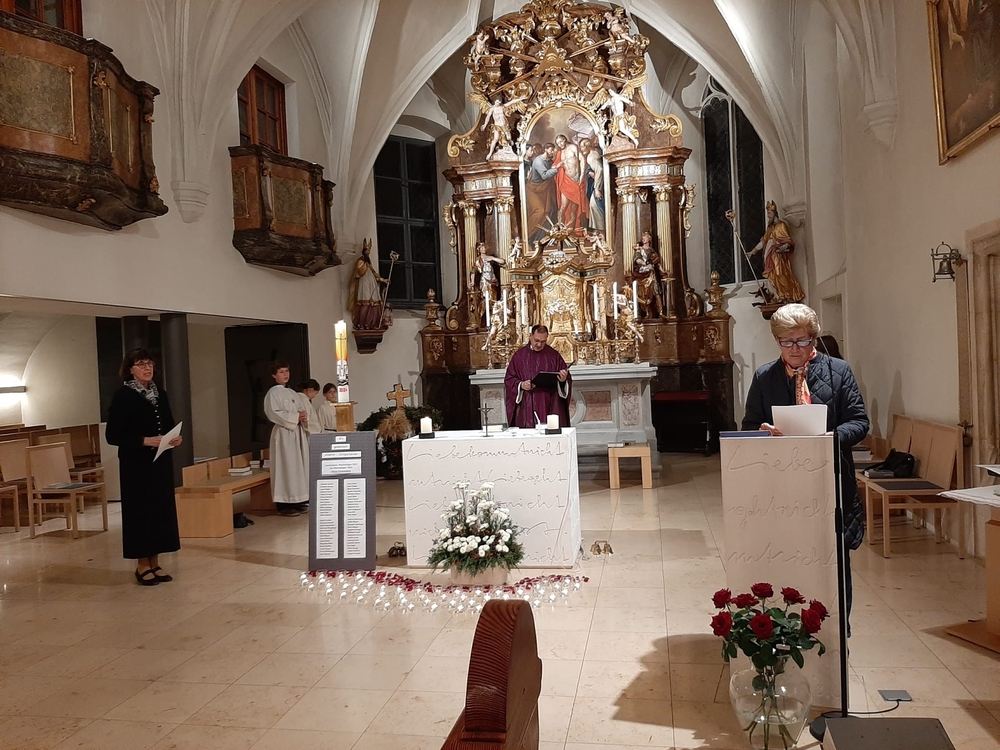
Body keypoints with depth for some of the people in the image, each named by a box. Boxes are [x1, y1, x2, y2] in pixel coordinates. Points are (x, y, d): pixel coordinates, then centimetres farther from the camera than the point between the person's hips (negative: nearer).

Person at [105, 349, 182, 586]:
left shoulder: (160, 394, 9)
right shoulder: (123, 396, -10)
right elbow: (112, 435, -14)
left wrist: (176, 438, -4)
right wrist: (145, 440, -22)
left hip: (161, 462, 6)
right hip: (137, 465, -6)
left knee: (161, 509, 8)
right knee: (140, 510, 1)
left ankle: (155, 563, 18)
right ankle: (142, 565, 12)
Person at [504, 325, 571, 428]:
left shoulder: (554, 355, 7)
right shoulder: (519, 356, 6)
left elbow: (567, 379, 7)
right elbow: (509, 379, 6)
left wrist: (563, 380, -16)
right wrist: (520, 385, -13)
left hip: (550, 407, 1)